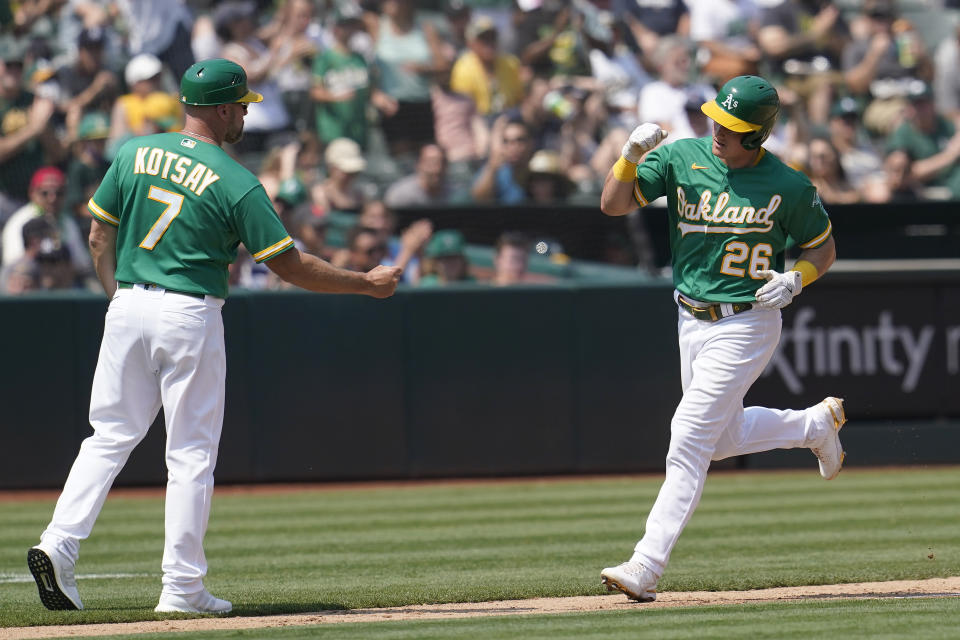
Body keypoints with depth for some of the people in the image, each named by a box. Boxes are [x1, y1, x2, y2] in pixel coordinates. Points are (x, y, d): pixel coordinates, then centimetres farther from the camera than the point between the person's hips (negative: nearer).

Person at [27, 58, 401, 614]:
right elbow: (290, 266, -7)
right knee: (191, 452, 3)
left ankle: (59, 544, -4)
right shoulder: (237, 184, -10)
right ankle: (183, 586, 4)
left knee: (110, 435, 12)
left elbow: (100, 239, 8)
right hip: (190, 316, -4)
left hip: (127, 306, 4)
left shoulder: (134, 154, 4)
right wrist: (366, 284, 3)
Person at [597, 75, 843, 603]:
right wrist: (631, 154, -24)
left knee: (689, 441, -11)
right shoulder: (681, 157, -3)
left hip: (745, 326, -6)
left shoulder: (788, 187, -11)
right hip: (692, 321, 6)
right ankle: (816, 424, 42)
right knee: (723, 439, 18)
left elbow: (822, 246, 4)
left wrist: (796, 279, -16)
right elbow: (613, 204, -7)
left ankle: (646, 567, -12)